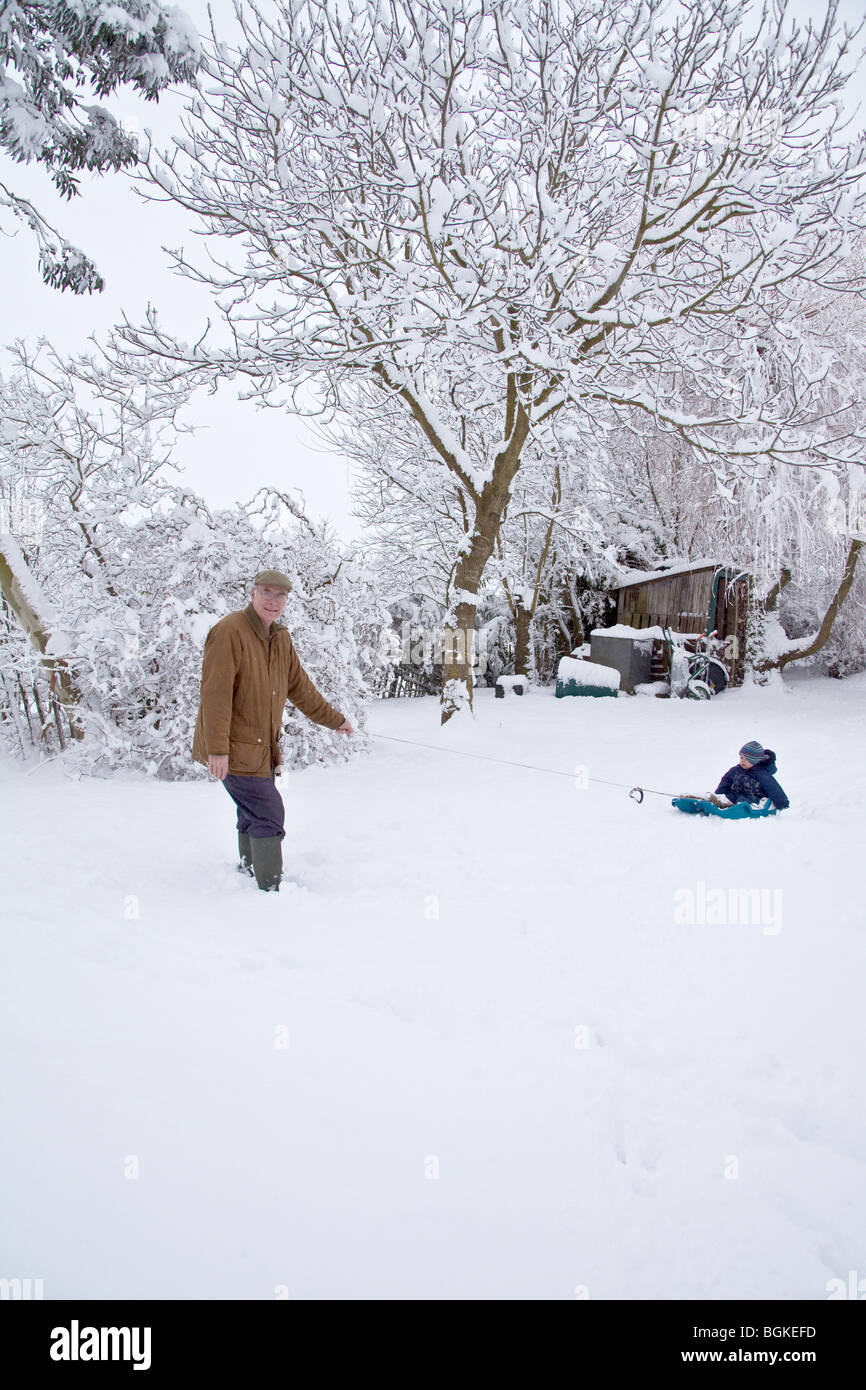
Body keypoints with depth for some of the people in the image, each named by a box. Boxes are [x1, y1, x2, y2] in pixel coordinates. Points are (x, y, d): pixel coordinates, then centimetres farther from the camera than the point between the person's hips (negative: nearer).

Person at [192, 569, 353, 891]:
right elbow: (215, 694, -22)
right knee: (269, 816, -10)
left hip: (262, 749, 9)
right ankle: (272, 889, -1)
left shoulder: (281, 637, 11)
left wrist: (333, 718, 28)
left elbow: (299, 686, 23)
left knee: (253, 816, 21)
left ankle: (249, 872, 38)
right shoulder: (229, 631, -16)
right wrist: (217, 749, -26)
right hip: (235, 750, -9)